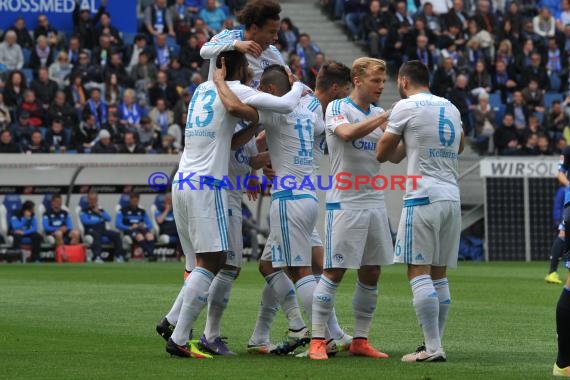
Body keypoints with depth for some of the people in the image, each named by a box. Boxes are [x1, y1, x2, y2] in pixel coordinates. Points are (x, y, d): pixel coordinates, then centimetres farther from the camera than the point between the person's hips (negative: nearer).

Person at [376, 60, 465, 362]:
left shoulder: (406, 107, -2)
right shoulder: (450, 108, 17)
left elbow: (382, 154, 5)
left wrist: (399, 142, 25)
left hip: (423, 197, -7)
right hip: (452, 198, 7)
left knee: (419, 272, -8)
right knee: (438, 275, 10)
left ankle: (433, 348, -15)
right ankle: (434, 344, 10)